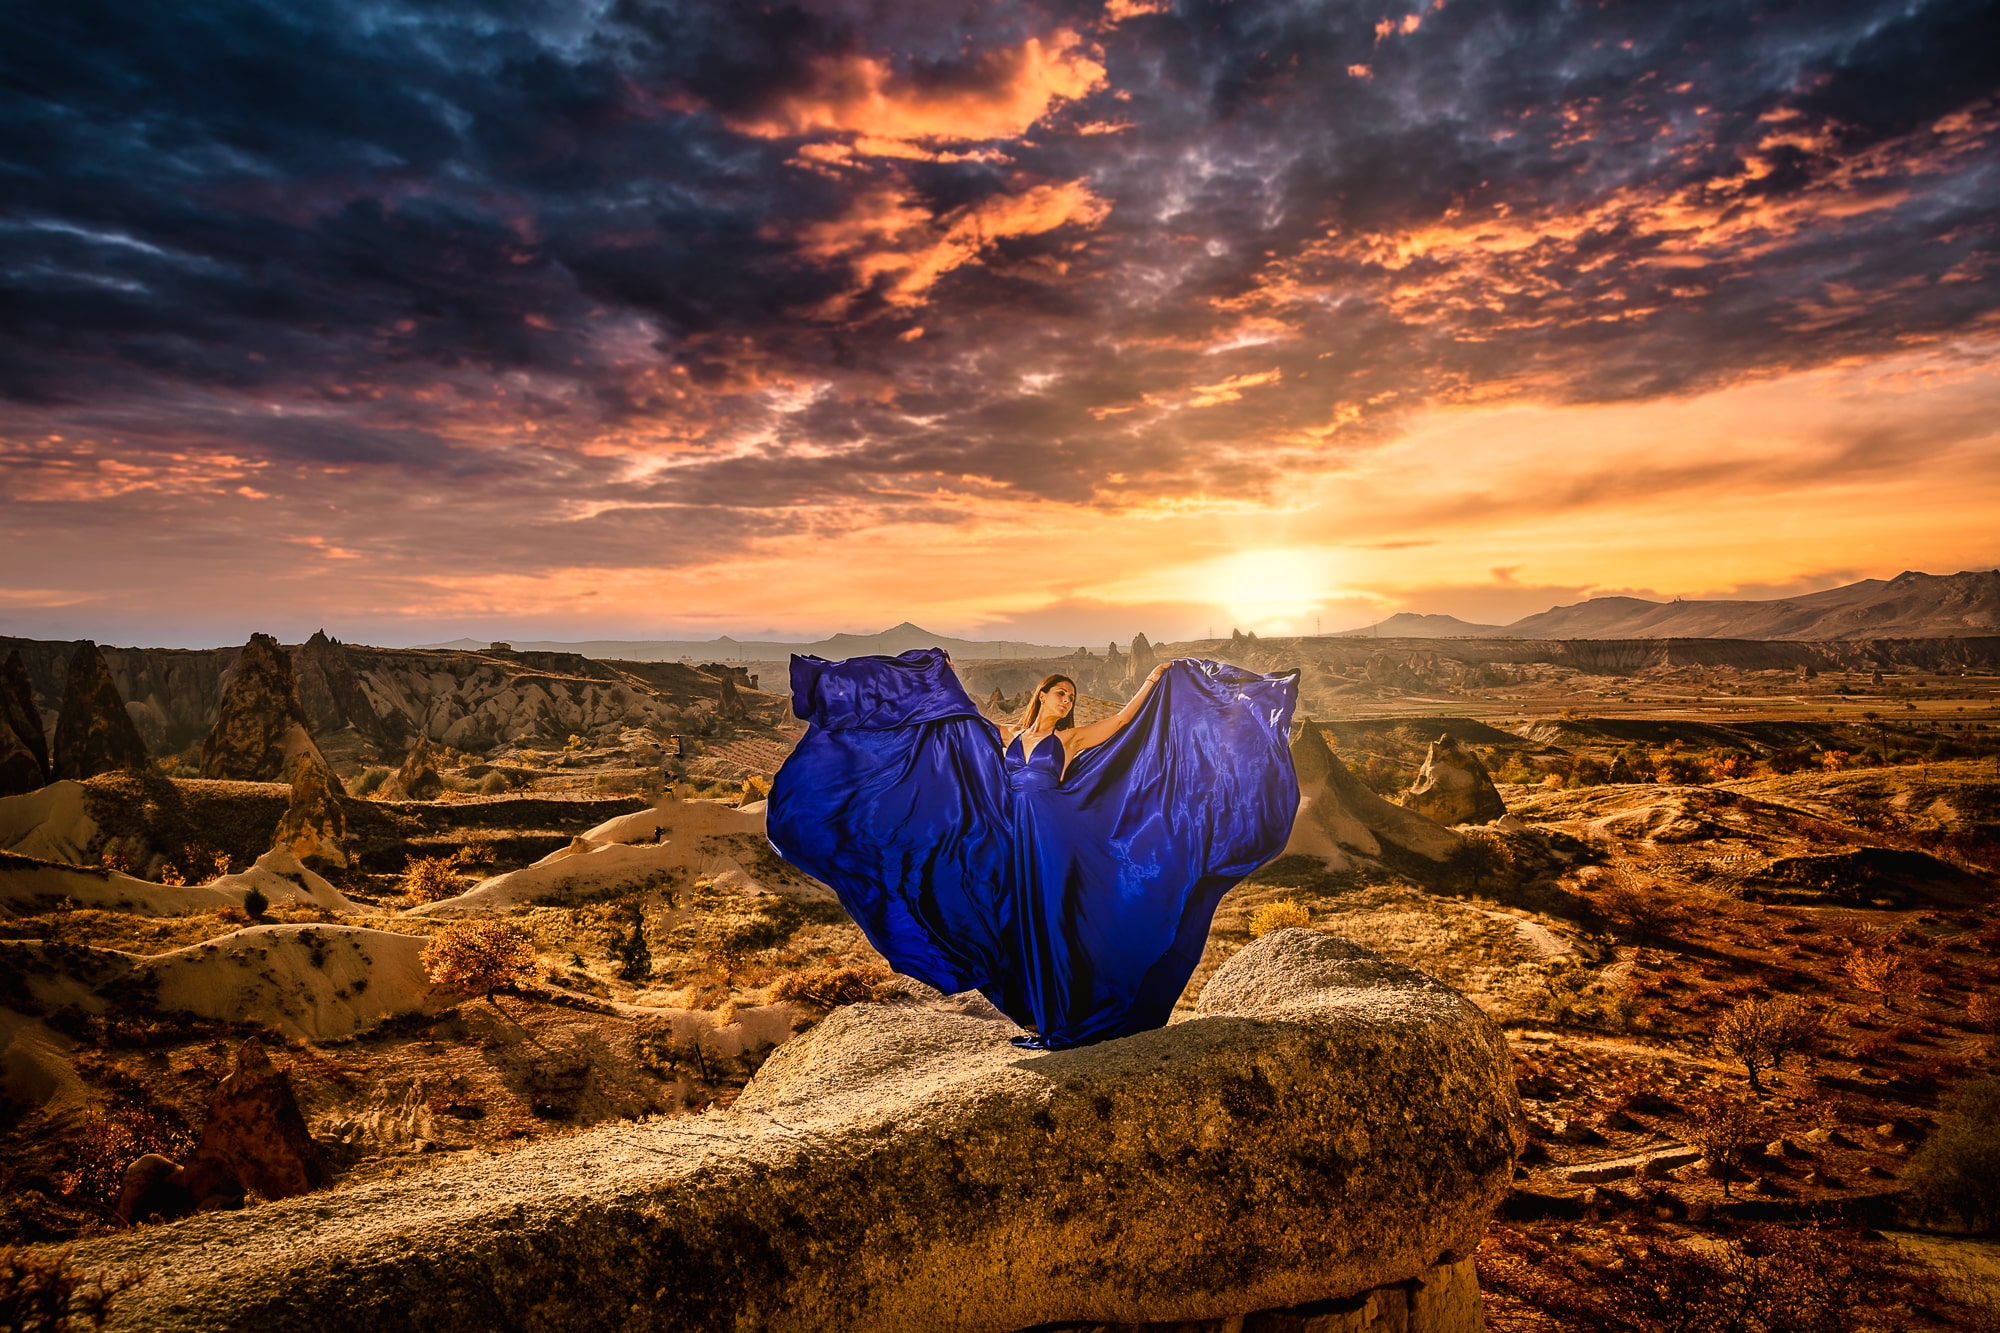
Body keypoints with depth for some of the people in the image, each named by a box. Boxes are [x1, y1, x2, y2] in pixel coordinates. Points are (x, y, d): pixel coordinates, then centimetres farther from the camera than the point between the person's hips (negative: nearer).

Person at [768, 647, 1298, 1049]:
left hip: (1051, 843, -4)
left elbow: (1123, 720, -3)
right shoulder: (1007, 737, 12)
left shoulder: (1071, 739, 3)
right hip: (1014, 844, 4)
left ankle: (1058, 1024, 5)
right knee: (1019, 930, 7)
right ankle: (1035, 1018, 17)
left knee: (1048, 929, -3)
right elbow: (962, 712, 23)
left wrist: (1155, 682, -8)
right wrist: (943, 674, 25)